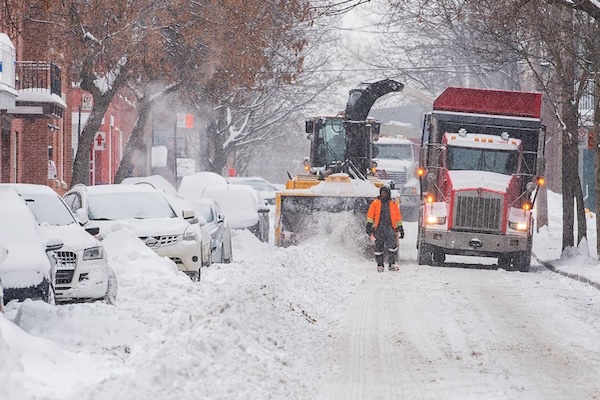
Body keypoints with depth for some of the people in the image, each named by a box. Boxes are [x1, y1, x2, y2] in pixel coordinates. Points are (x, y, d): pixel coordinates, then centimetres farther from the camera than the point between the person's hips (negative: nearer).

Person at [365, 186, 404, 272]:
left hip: (390, 228, 0)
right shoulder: (375, 203, 11)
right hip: (379, 228, 0)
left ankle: (392, 264, -10)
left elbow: (398, 217, 18)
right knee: (379, 248, 2)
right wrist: (369, 225, -4)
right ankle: (380, 265, 13)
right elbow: (370, 215, 8)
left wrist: (400, 228, 16)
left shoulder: (393, 204, 13)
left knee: (393, 246, -15)